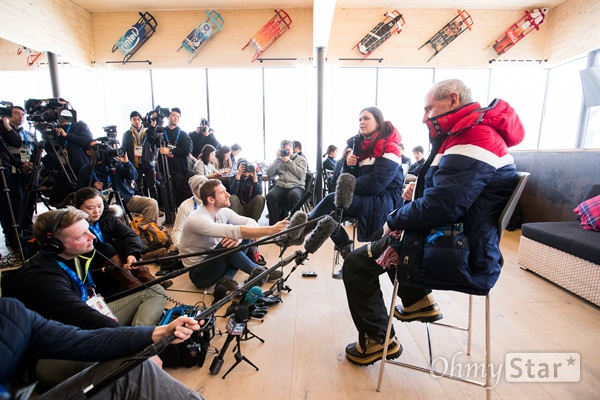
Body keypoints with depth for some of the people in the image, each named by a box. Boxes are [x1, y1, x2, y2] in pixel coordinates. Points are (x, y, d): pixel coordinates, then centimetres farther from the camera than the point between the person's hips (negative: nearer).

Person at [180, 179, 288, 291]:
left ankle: (226, 277, -11)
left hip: (214, 262, 7)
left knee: (245, 238, -6)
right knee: (227, 245, -33)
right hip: (199, 274, -7)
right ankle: (257, 271, -12)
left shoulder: (223, 211, -5)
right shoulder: (196, 219, -28)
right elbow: (233, 231, -41)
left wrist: (238, 236, -35)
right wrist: (271, 230, -45)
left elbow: (251, 222, -11)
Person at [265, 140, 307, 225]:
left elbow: (301, 174, -4)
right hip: (280, 186, 2)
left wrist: (288, 161, -1)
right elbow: (269, 174, 8)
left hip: (296, 186, -2)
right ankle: (274, 224, -20)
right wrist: (277, 159, 4)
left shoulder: (301, 159, 15)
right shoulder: (279, 160, 23)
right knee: (270, 195, -30)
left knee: (294, 195, -38)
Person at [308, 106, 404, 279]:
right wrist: (348, 165, -12)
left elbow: (376, 183, -23)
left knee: (332, 200, -25)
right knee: (328, 215, -16)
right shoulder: (360, 145, 12)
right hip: (364, 199, 7)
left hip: (384, 201, -7)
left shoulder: (389, 147, -10)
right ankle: (349, 258, -10)